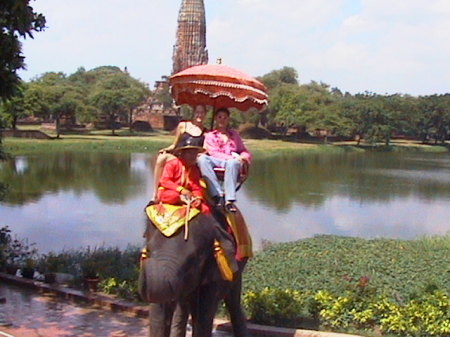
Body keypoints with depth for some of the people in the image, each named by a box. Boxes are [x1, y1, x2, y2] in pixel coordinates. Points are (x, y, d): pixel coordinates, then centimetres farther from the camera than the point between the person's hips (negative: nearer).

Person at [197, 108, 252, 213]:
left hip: (231, 162, 0)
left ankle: (229, 200, -47)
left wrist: (242, 158, -5)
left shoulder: (234, 134, 27)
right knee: (202, 158, -34)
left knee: (233, 163, -38)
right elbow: (213, 152, 2)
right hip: (215, 163, 0)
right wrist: (230, 157, -13)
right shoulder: (209, 135, 20)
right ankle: (218, 195, -44)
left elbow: (245, 152, 21)